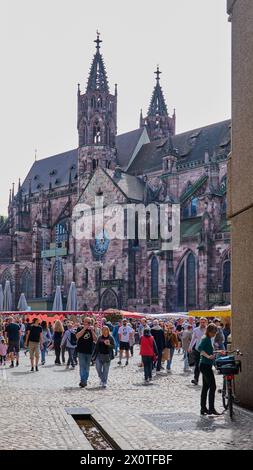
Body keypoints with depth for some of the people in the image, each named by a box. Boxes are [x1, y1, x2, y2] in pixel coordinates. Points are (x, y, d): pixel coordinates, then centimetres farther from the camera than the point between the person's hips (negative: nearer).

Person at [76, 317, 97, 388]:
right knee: (82, 366, -11)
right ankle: (83, 381, -16)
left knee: (87, 367, 10)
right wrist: (84, 328, -20)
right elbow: (77, 336, -17)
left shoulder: (92, 329, 8)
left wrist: (92, 331, -13)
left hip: (89, 351, 3)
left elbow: (95, 340, -2)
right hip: (81, 351, -3)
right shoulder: (80, 328, 0)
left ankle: (85, 381, 18)